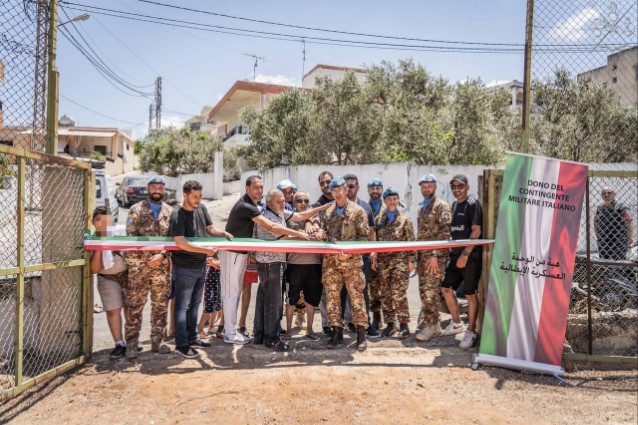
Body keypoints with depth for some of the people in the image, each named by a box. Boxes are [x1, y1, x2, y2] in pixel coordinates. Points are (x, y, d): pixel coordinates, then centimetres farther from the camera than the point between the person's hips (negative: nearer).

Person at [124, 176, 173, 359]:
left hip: (162, 266, 3)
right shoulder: (136, 210, 4)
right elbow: (130, 236, -2)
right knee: (135, 305, 0)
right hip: (139, 266, -2)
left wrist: (162, 255, -10)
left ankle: (157, 341, 19)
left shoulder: (170, 212, 10)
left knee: (161, 305, 8)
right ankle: (131, 344, 10)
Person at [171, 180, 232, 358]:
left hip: (201, 266, 8)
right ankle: (181, 344, 12)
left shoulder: (201, 208, 5)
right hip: (184, 268, -8)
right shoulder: (177, 215, -18)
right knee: (182, 306, 3)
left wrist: (223, 233, -8)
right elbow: (180, 242, -27)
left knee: (194, 304, 19)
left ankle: (192, 337, 32)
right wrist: (206, 250, -29)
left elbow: (210, 229, 13)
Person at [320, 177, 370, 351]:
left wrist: (350, 251, -12)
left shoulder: (357, 210, 1)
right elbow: (323, 232, 14)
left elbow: (364, 235, -2)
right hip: (330, 260, 4)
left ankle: (361, 332, 7)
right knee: (332, 296, 5)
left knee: (356, 295, -2)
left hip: (352, 261, -4)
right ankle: (336, 331, 15)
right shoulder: (327, 211, 14)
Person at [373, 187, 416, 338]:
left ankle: (404, 325, -2)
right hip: (383, 261, 4)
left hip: (400, 260, -3)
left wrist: (411, 260, -2)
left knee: (398, 293, -11)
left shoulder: (405, 220, 4)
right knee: (385, 294, 7)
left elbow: (411, 241, 3)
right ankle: (390, 323, 17)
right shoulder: (378, 219, 12)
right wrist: (374, 257, 5)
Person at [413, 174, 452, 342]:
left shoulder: (441, 206, -6)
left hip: (435, 255, -8)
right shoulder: (422, 208, 20)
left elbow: (444, 232, -15)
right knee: (423, 290, 11)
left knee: (431, 290, -9)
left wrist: (435, 254, -20)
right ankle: (427, 321, 22)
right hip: (422, 255, 8)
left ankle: (432, 325, -2)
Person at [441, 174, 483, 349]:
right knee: (446, 288, 11)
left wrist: (465, 254, -19)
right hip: (456, 255, 8)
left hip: (471, 256, -8)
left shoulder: (473, 204, -9)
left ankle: (471, 332, 12)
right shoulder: (454, 205, 15)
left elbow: (476, 231, -16)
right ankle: (457, 324, 29)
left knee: (470, 294, 0)